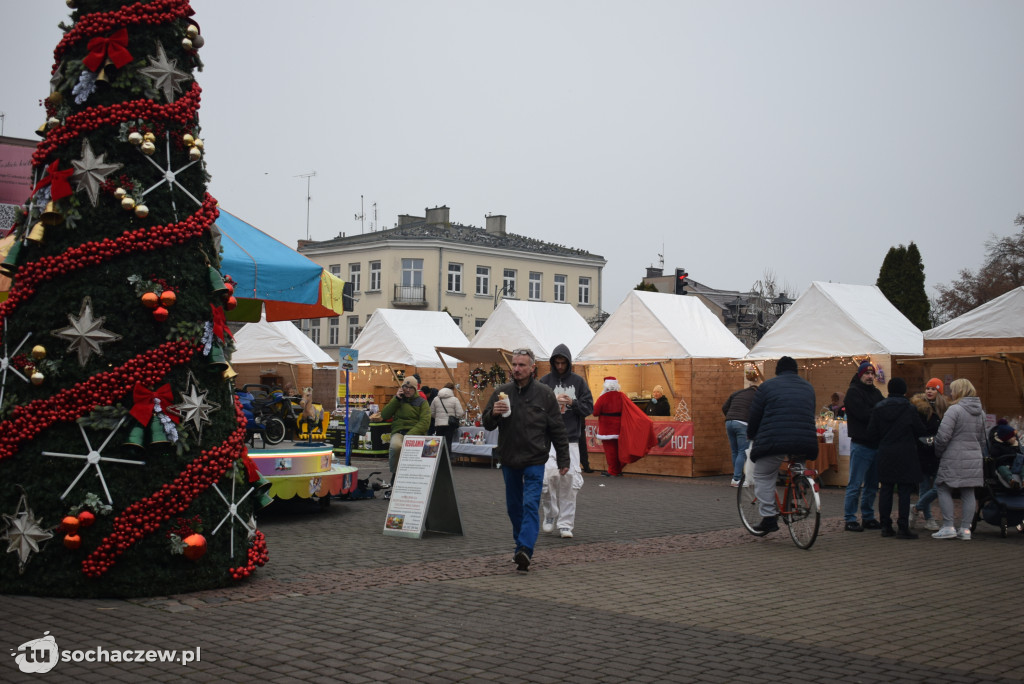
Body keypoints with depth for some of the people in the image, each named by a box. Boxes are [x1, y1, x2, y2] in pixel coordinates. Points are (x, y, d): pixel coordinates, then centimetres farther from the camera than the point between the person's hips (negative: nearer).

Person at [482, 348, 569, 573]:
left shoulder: (544, 394, -3)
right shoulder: (501, 392, 3)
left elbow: (557, 429, 1)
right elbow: (487, 424, 6)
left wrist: (563, 460, 0)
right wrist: (493, 413, -17)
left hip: (534, 460, -4)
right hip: (509, 459, 4)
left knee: (530, 505, -13)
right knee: (514, 506, 14)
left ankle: (525, 550, -19)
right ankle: (521, 545, 30)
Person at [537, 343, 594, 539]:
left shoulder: (578, 382, 11)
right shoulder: (544, 381, 6)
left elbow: (589, 407, 9)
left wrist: (572, 402, -8)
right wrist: (553, 400, -16)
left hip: (571, 438, 2)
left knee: (569, 479, -3)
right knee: (551, 473, -16)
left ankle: (565, 524, 4)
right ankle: (550, 515, 5)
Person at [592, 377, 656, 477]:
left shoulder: (603, 397, -14)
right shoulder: (622, 396, -1)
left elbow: (595, 412, -11)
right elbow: (633, 408, -2)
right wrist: (646, 422, 0)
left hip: (606, 428, -5)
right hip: (618, 427, 5)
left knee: (610, 449, 2)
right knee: (617, 449, 16)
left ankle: (613, 471, 4)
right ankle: (617, 470, 22)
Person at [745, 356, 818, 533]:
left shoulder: (768, 386, 5)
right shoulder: (808, 387, 20)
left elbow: (754, 416, 7)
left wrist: (750, 435, 24)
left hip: (774, 441, -5)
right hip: (805, 443, 5)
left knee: (763, 477, 6)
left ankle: (769, 517, -1)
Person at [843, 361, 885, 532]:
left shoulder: (875, 392, 18)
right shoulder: (853, 392, -6)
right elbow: (863, 414, -18)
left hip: (876, 444, 8)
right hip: (861, 445, -8)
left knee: (872, 484, 13)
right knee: (855, 484, -5)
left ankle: (868, 517, 21)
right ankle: (850, 519, 0)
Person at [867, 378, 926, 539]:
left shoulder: (878, 408, 1)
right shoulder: (909, 409, -7)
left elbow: (871, 433, 1)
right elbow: (920, 430, -1)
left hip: (885, 454, 3)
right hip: (905, 455, -3)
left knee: (886, 490, 9)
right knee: (904, 491, -1)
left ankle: (886, 526, 11)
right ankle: (903, 528, -3)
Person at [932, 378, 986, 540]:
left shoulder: (954, 410, -13)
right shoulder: (981, 412, 12)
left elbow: (943, 436, -17)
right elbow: (982, 438, 16)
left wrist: (938, 452, -1)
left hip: (954, 460, -7)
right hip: (975, 459, 7)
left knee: (943, 489, 3)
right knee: (968, 493, 9)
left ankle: (948, 527, -1)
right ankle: (965, 528, 10)